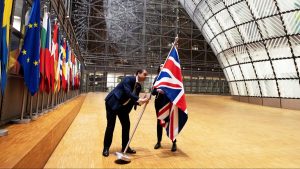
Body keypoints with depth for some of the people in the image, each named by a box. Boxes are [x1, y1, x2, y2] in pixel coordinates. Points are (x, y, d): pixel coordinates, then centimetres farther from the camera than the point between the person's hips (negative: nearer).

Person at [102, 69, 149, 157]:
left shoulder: (139, 86, 4)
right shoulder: (128, 79, -19)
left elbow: (134, 99, 1)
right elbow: (128, 92, -33)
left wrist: (141, 101, -17)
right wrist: (138, 99, -42)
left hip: (123, 106, 8)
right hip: (113, 103, -8)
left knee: (126, 125, 5)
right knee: (111, 125, -4)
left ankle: (125, 147, 20)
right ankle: (106, 148, 11)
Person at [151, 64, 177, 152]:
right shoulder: (157, 78, 4)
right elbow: (153, 92, 0)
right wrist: (157, 90, -19)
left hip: (169, 102, -3)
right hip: (159, 103, 3)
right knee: (159, 122, 12)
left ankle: (174, 143, 16)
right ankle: (158, 142, 26)